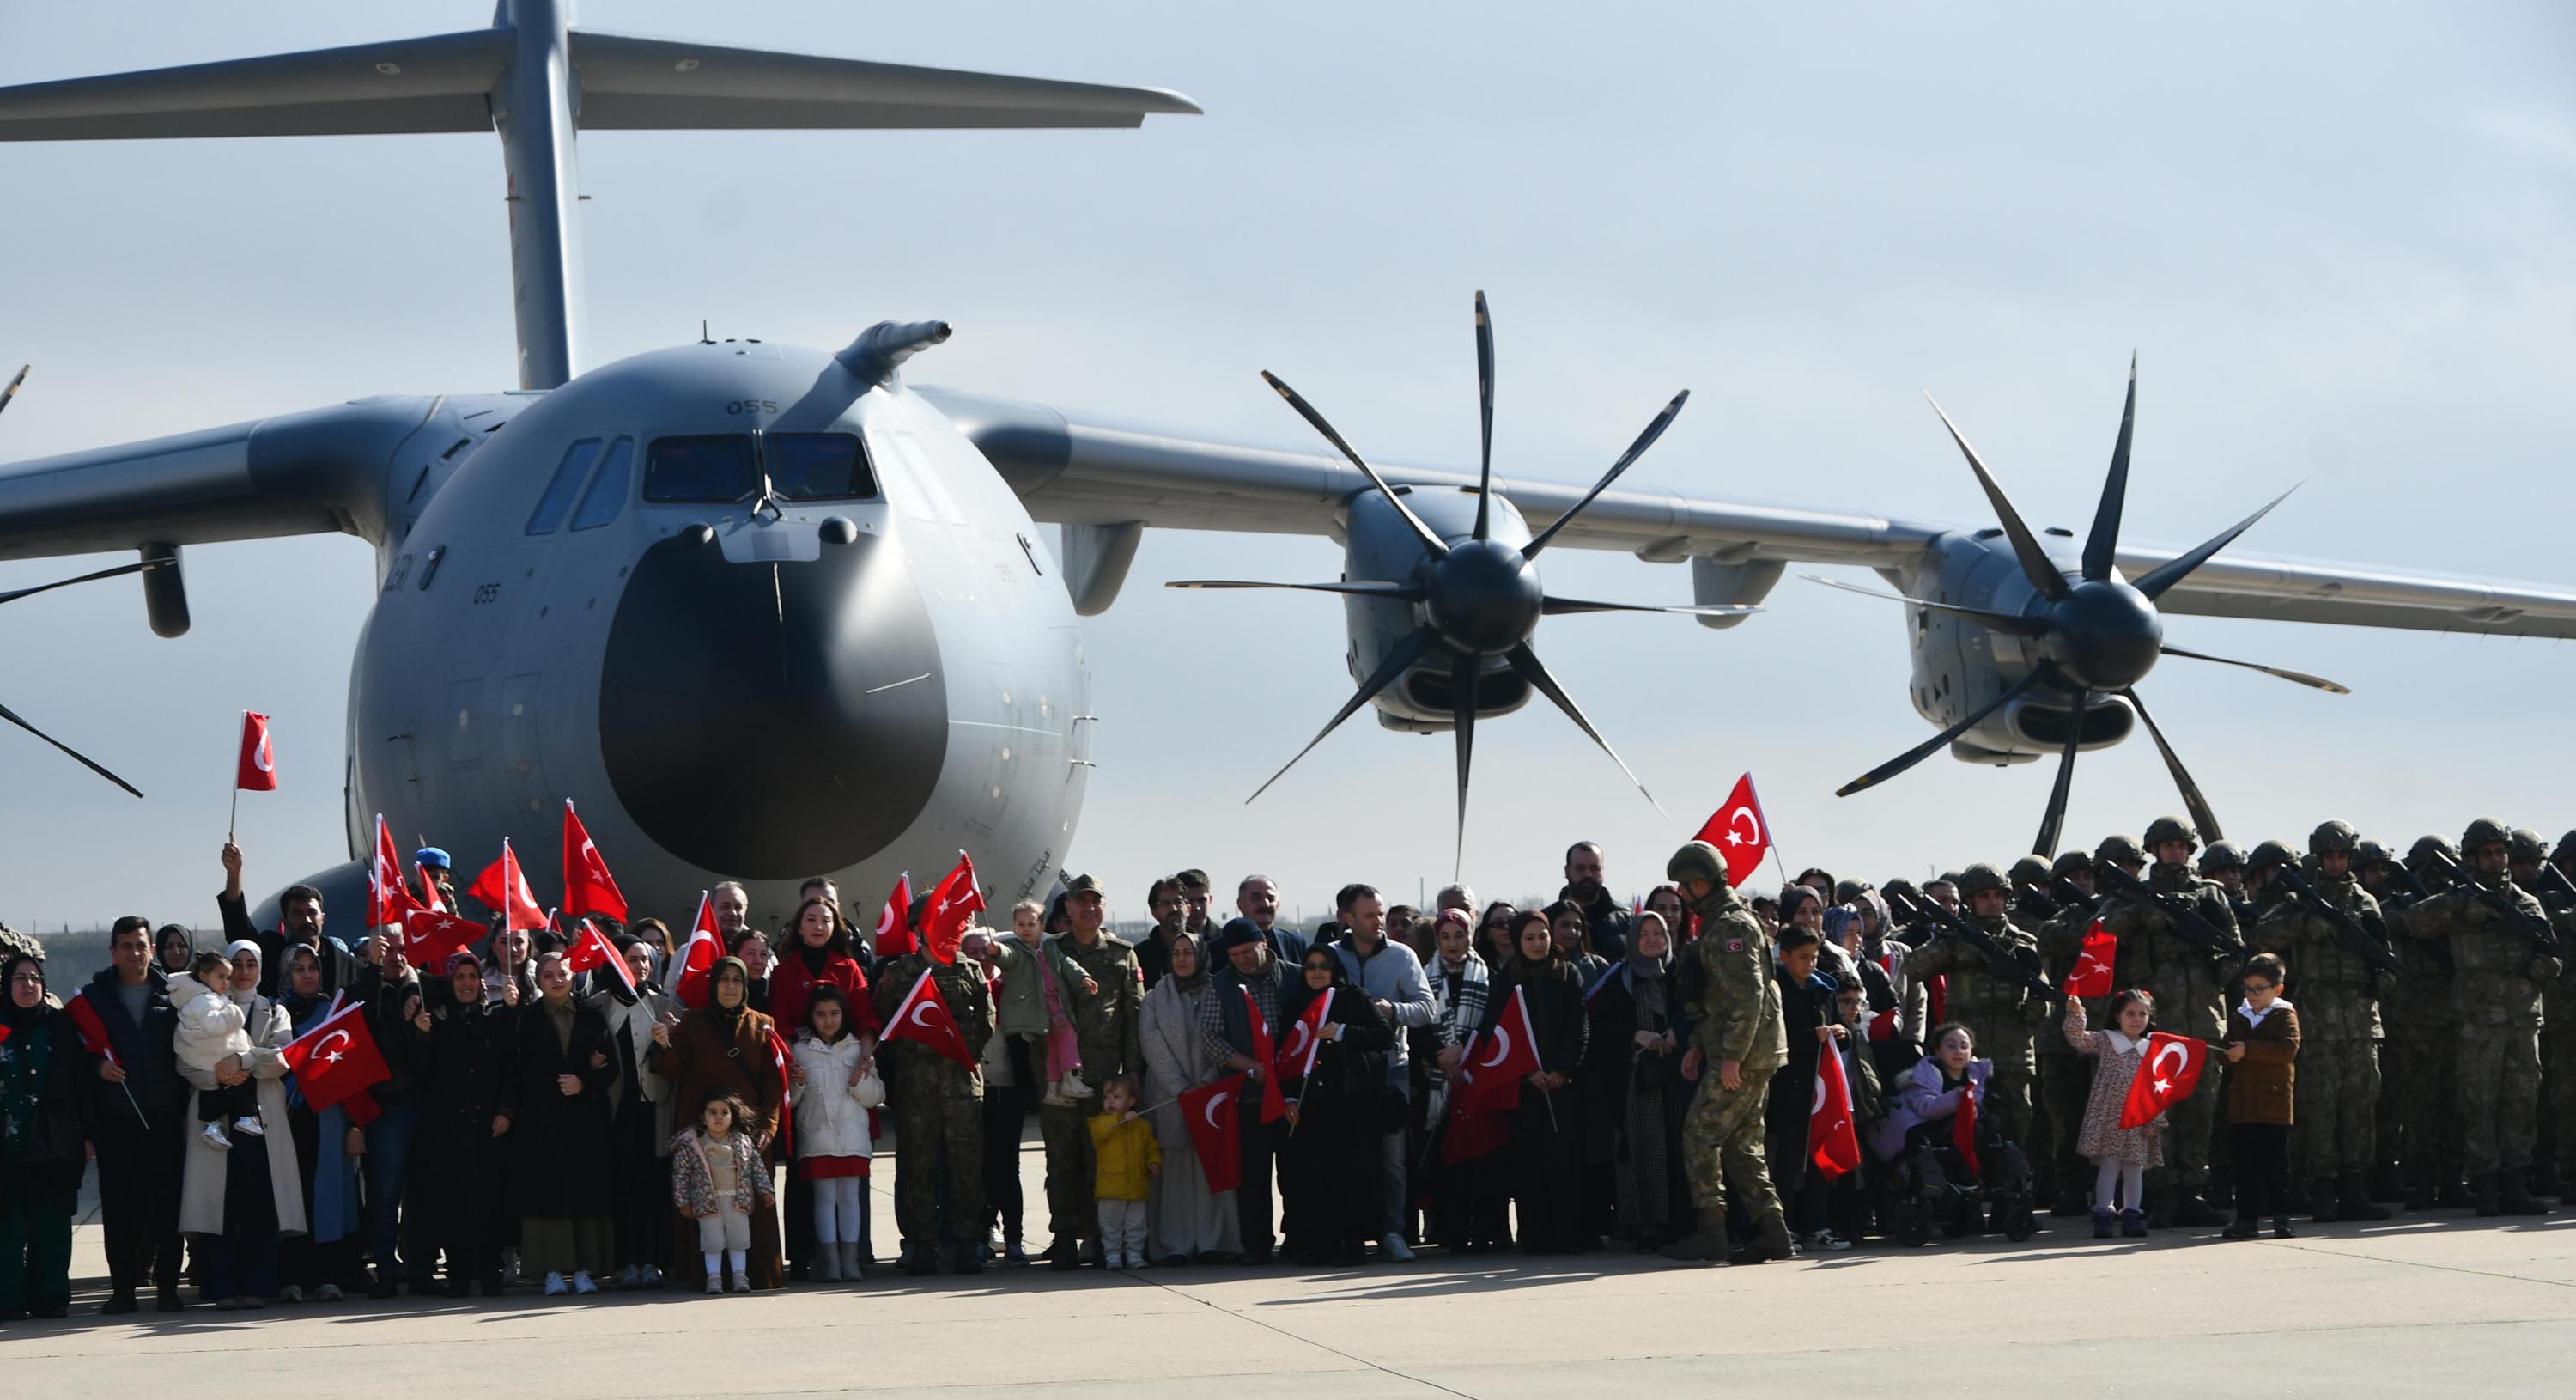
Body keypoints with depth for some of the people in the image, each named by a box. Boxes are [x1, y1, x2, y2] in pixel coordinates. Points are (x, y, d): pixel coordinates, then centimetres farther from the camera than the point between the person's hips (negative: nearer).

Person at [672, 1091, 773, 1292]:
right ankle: (714, 1277, 6)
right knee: (713, 1241, -1)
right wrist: (683, 1202, -2)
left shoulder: (743, 1142, 4)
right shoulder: (690, 1146, -3)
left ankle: (740, 1276, 13)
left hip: (738, 1200, 2)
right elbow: (680, 1175, 0)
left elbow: (758, 1167, 10)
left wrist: (766, 1190, 6)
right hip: (708, 1202, -2)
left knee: (738, 1240, 5)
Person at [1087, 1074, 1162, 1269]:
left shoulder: (1142, 1125, 9)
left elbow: (1152, 1148, 15)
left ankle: (1134, 1254, 16)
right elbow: (1099, 1131, -24)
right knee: (1111, 1224, 3)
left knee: (1136, 1224, 7)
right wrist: (1121, 1119, -29)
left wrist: (1154, 1163, -4)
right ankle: (1112, 1254, 10)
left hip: (1137, 1187, 2)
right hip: (1110, 1187, -2)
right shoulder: (1098, 1122, 0)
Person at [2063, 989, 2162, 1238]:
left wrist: (2155, 1121, 1)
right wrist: (2075, 1015, -29)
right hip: (2109, 1117, -3)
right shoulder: (2105, 1041, 2)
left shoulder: (2151, 1050, 8)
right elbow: (2078, 1039, -12)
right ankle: (2102, 1215, -1)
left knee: (2135, 1168, 8)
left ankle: (2132, 1215, 14)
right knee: (2108, 1166, -4)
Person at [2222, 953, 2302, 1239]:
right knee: (2245, 1164, 4)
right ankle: (2247, 1218, 8)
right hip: (2242, 1104, 5)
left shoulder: (2285, 1015, -2)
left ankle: (2281, 1218, 6)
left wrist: (2248, 1050, -21)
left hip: (2275, 1103, -5)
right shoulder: (2238, 1016, 15)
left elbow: (2288, 1049, -16)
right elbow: (2231, 1048, 24)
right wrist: (2230, 1054, -2)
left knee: (2276, 1164, 0)